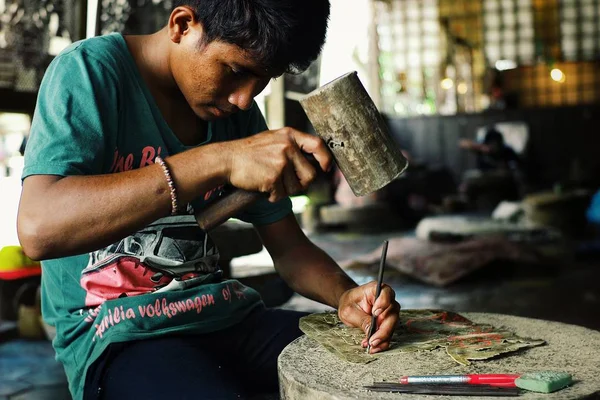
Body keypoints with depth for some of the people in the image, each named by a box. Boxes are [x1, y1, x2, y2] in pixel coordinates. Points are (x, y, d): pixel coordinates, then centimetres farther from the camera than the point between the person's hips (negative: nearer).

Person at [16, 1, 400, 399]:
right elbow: (38, 229, -27)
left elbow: (289, 247, 10)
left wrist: (345, 294, -12)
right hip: (122, 333, -5)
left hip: (226, 317, 5)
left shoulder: (238, 111, 8)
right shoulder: (89, 70, -10)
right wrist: (219, 161, -32)